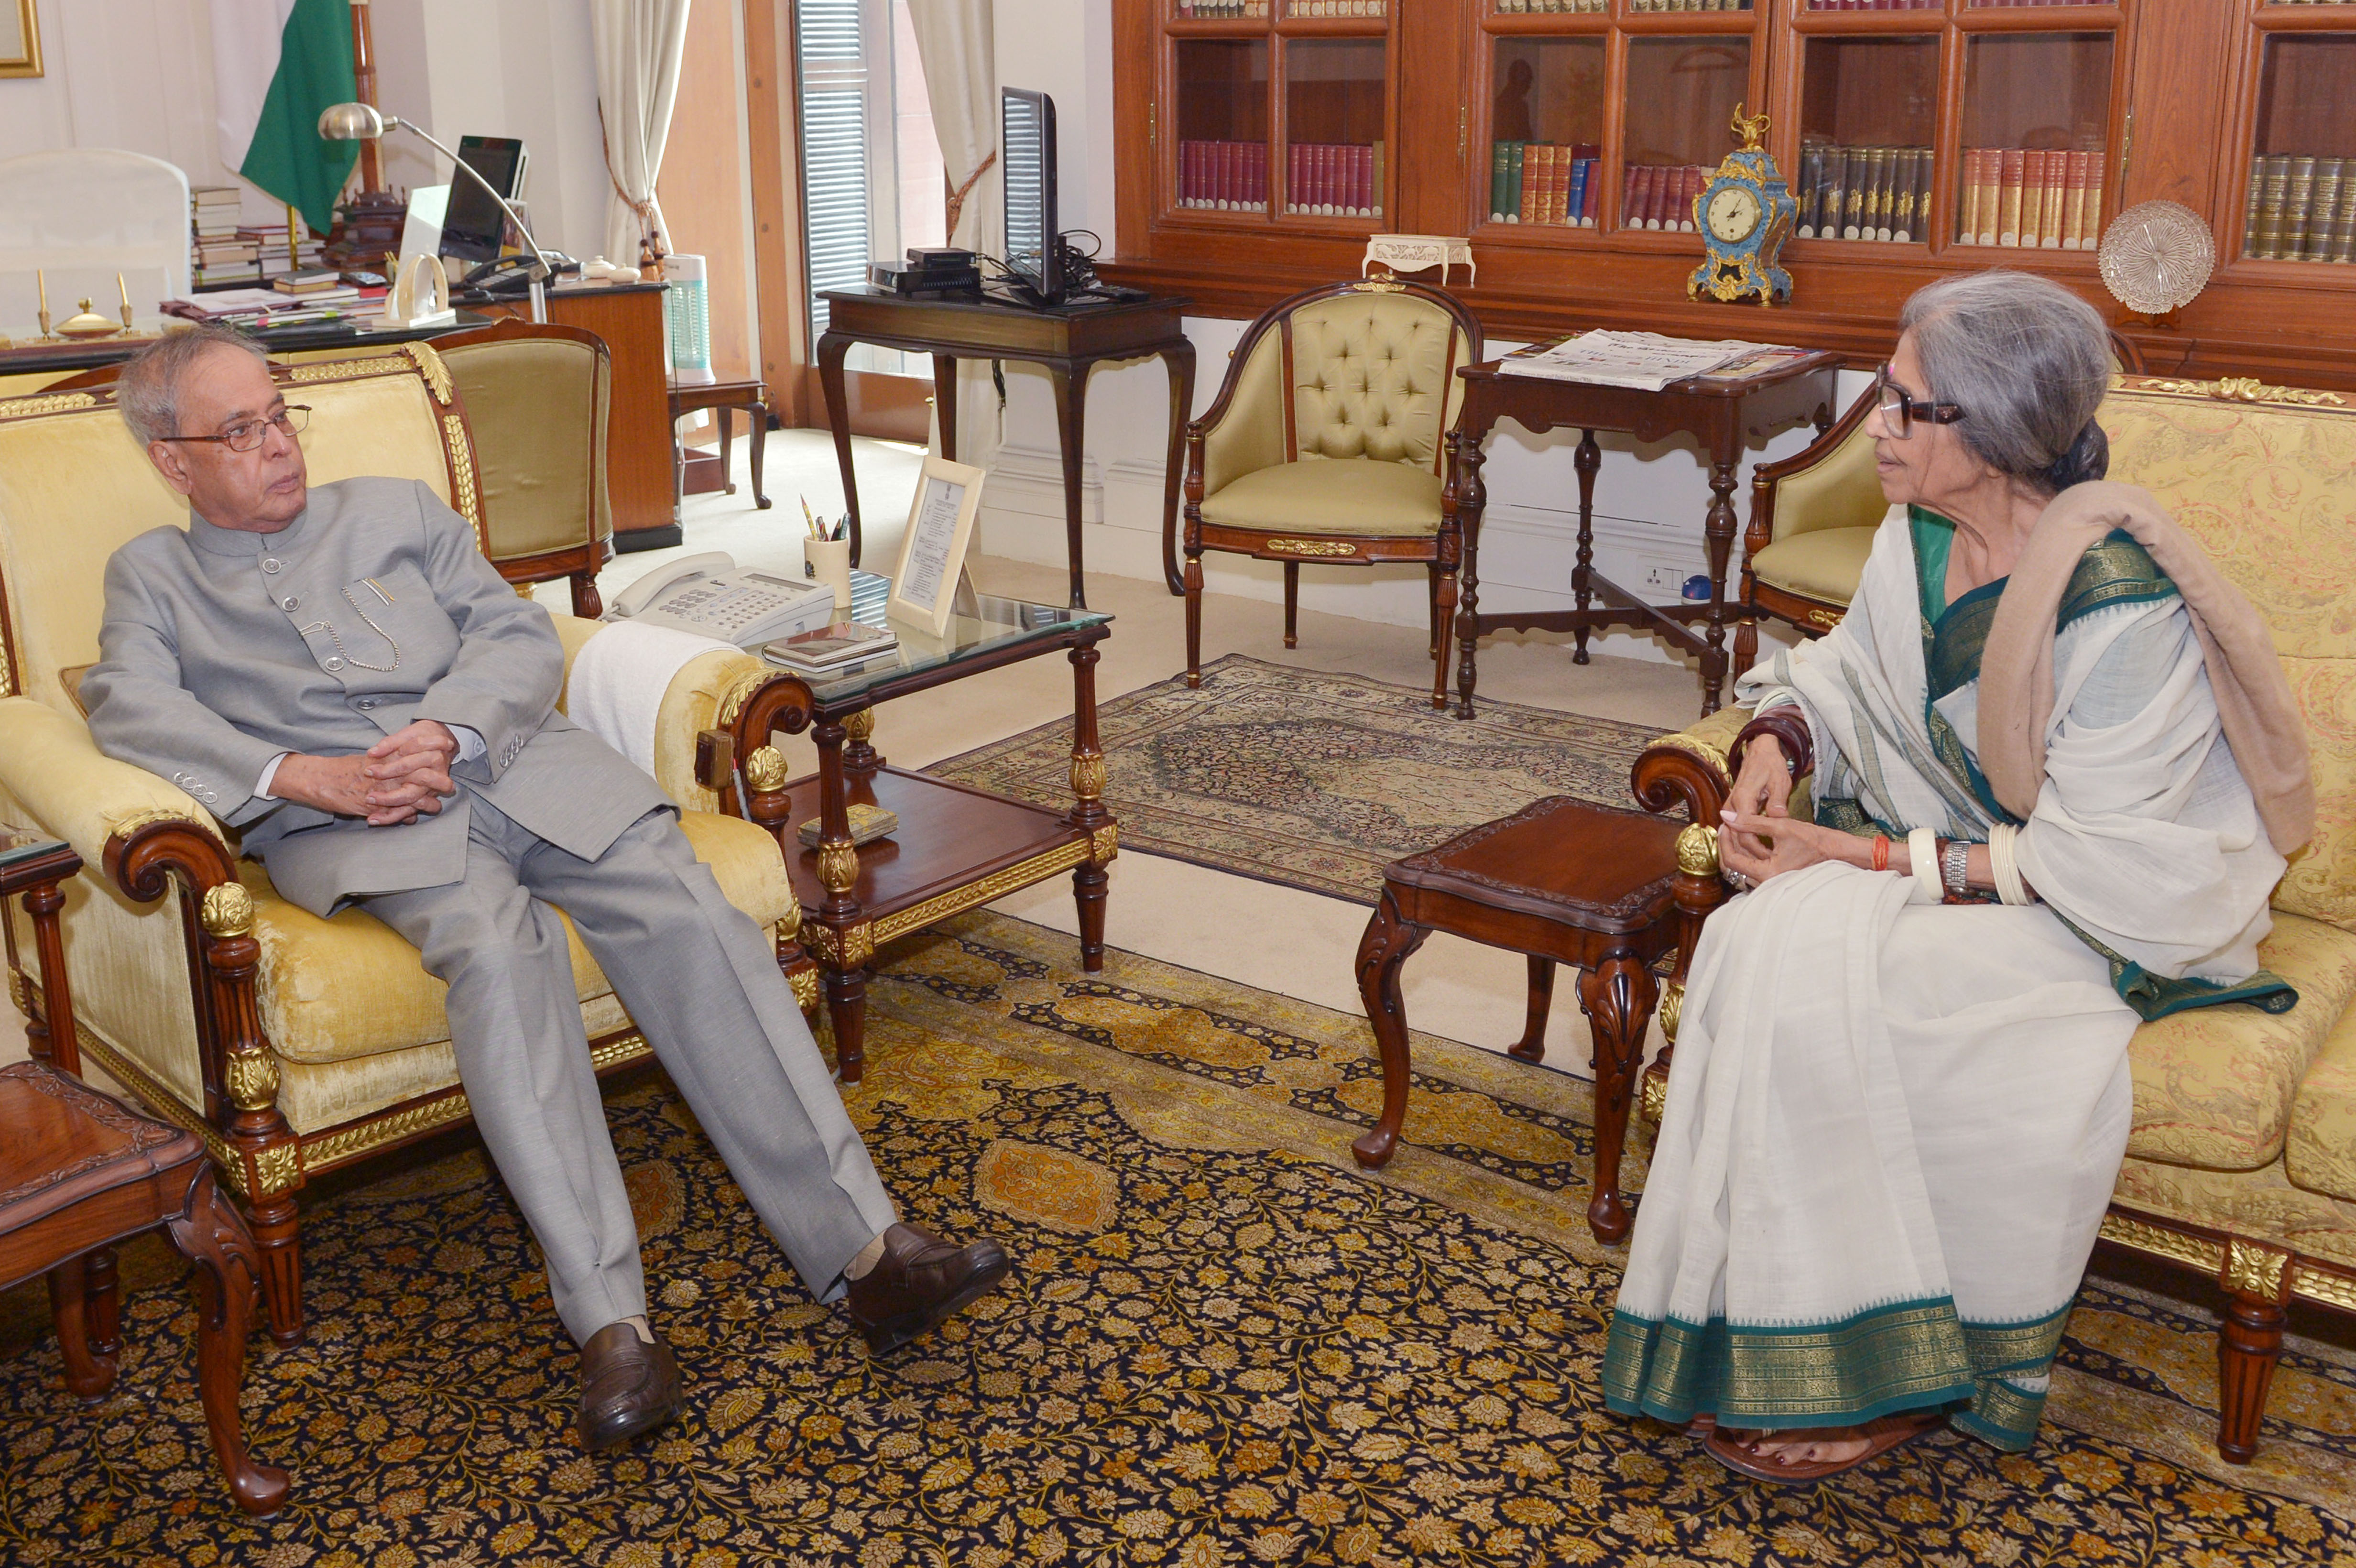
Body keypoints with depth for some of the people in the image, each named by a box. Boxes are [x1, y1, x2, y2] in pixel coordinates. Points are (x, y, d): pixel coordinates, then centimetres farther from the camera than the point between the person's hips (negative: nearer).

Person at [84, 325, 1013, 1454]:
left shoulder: (395, 511, 26)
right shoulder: (151, 576, 21)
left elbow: (521, 640, 13)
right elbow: (131, 709, 0)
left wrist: (446, 733, -10)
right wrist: (308, 775, -17)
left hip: (511, 760, 3)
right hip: (342, 818, -2)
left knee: (686, 916, -25)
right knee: (497, 943, -36)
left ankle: (859, 1247, -28)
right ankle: (609, 1323, -39)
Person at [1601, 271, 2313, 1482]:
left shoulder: (2118, 601, -26)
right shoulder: (1920, 534, -3)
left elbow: (2093, 863, -25)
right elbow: (1848, 670, 12)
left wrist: (1873, 860, -25)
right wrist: (1773, 745, -10)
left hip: (2113, 915, -7)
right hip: (1960, 841, 7)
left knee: (1819, 965, -27)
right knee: (1766, 934, -21)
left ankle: (1894, 1374, -9)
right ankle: (1769, 1328, -7)